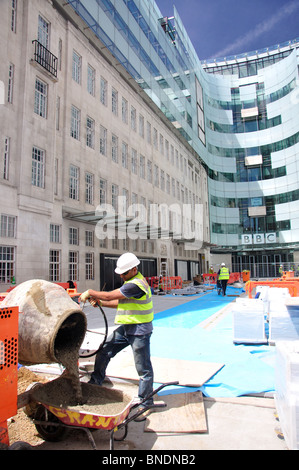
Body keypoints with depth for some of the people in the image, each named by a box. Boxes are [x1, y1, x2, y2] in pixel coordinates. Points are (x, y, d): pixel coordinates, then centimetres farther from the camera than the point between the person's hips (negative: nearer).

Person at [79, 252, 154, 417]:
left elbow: (109, 295, -22)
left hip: (139, 330, -10)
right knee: (103, 352, 12)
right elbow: (121, 302, 16)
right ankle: (94, 383, 30)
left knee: (143, 369, 5)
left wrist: (90, 292, -8)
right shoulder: (131, 281, 10)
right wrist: (100, 303, 6)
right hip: (125, 328, 10)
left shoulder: (136, 284, -24)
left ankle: (145, 403, 21)